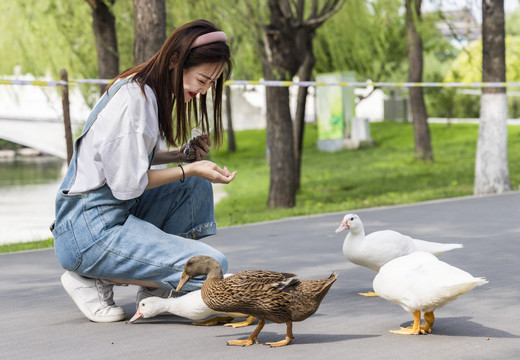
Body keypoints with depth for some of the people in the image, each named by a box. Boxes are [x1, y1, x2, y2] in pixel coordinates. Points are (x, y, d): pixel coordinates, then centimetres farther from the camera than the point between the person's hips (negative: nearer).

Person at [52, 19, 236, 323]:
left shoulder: (150, 91, 9)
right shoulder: (133, 98, -20)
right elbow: (128, 183, -18)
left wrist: (181, 154, 6)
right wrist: (190, 168, -7)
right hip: (90, 229, -10)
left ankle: (155, 287, 7)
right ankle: (93, 280, -5)